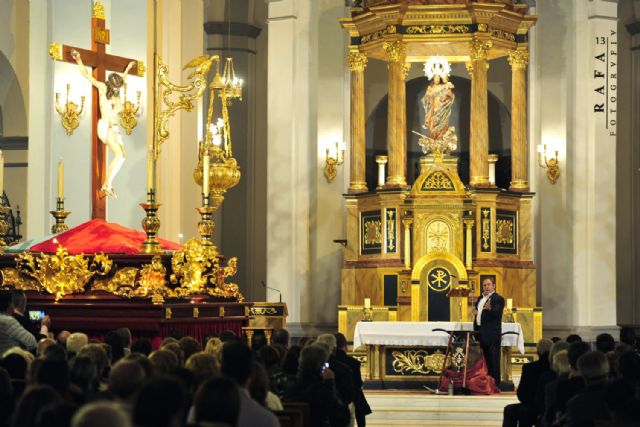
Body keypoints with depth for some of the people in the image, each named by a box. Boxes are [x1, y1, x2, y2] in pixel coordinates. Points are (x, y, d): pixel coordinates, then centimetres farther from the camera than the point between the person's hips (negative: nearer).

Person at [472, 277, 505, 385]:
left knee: (493, 359, -8)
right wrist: (475, 312, 6)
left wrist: (489, 308, -44)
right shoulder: (481, 298, 18)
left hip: (492, 334, -8)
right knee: (484, 360, 13)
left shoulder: (498, 299, -7)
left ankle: (495, 384, -6)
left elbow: (497, 312, -23)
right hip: (481, 333, 8)